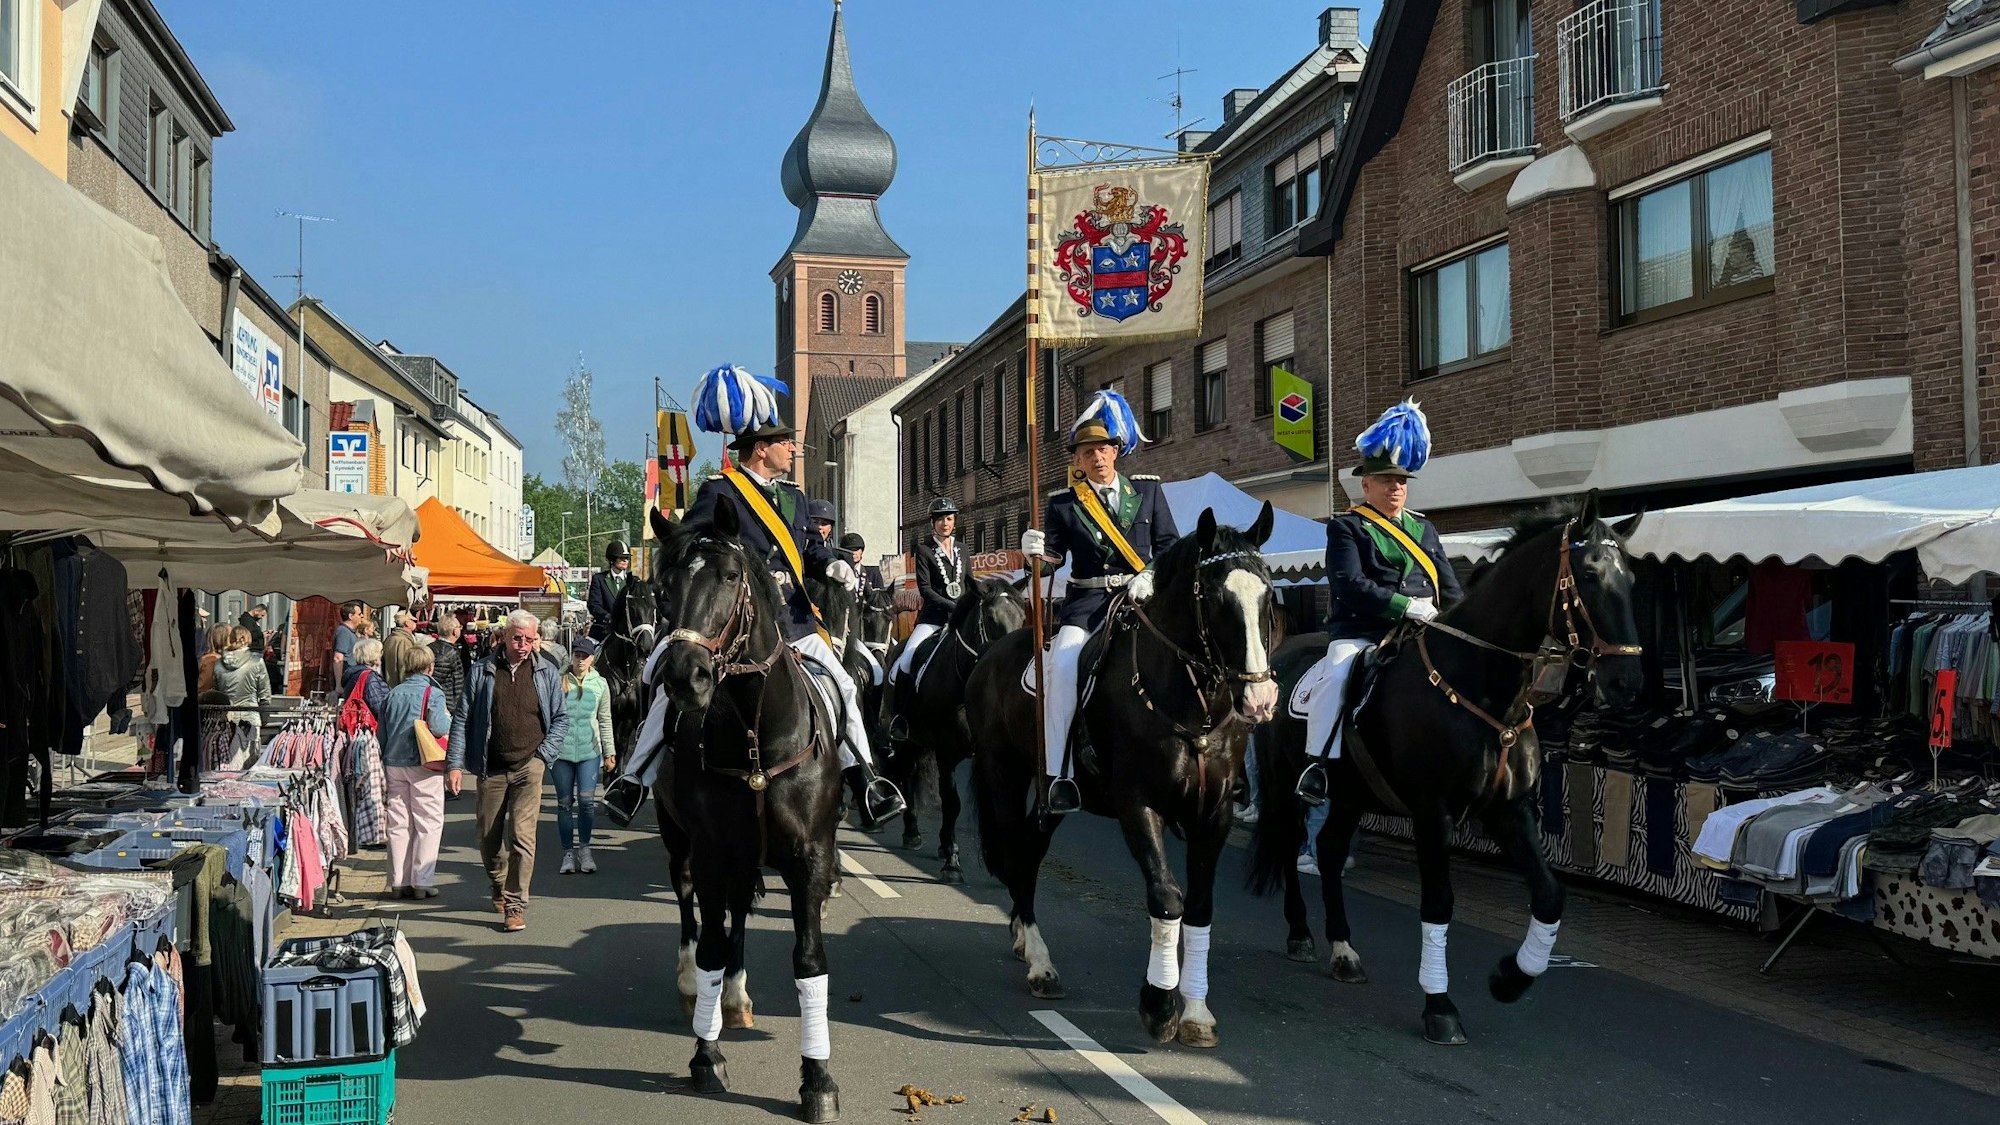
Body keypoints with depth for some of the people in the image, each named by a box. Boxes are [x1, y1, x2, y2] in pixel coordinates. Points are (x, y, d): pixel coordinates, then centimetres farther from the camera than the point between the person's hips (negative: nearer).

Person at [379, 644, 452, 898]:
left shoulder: (393, 694, 8)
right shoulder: (433, 693, -7)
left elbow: (382, 733, 12)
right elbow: (439, 727, -20)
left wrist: (383, 767, 20)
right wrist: (447, 717, 2)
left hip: (393, 763, 5)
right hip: (423, 764, -5)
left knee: (398, 824, 10)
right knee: (428, 824, 2)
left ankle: (399, 882, 12)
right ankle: (421, 883, 0)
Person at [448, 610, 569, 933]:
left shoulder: (546, 672, 3)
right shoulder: (482, 671, 2)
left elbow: (561, 718, 10)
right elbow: (462, 719, 3)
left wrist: (544, 753, -3)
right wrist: (455, 763, -3)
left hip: (529, 766, -1)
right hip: (491, 768, 2)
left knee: (522, 835, -11)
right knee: (489, 837, 12)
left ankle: (515, 904, -5)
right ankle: (498, 887, 38)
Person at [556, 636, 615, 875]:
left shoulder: (600, 684, 5)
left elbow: (605, 721, 11)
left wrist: (609, 752, 10)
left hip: (589, 750, 1)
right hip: (561, 750, -1)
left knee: (586, 800, -7)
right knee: (565, 803, 5)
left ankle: (584, 849, 12)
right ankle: (568, 853, 16)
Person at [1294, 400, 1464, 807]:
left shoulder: (1424, 528, 20)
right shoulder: (1347, 527, 2)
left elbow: (1450, 588, 18)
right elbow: (1350, 586, -14)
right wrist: (1406, 606, -21)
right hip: (1360, 634, -5)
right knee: (1335, 679, -30)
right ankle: (1317, 764, -19)